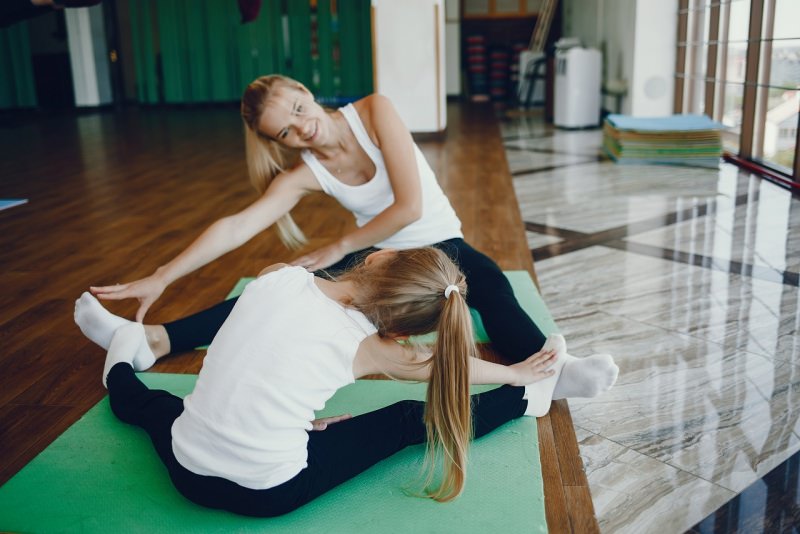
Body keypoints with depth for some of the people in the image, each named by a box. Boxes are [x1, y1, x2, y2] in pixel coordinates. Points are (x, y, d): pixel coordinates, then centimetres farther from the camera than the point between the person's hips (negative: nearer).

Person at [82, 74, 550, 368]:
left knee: (492, 289, -35)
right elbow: (236, 227, -18)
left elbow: (410, 206, -22)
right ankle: (153, 340, -23)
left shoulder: (374, 112, -17)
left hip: (438, 245, -1)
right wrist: (162, 277, -28)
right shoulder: (305, 173, -9)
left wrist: (340, 247, -14)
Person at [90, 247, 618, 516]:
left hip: (186, 469, 2)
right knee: (408, 420, 8)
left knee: (156, 403, 35)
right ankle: (531, 392, 22)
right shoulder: (366, 346, -13)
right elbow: (446, 365, 4)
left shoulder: (278, 275, -10)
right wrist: (518, 372, 20)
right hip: (269, 494, -2)